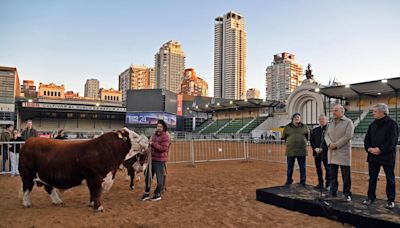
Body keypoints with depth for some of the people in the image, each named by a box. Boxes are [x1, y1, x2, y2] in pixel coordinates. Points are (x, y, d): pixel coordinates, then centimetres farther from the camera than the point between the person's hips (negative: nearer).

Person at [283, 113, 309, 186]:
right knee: (290, 167, 7)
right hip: (290, 151, 0)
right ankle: (289, 181, 21)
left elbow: (307, 136, 15)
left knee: (302, 167, 7)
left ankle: (303, 182, 18)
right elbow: (284, 137, 13)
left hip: (302, 151, 0)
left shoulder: (304, 127, 5)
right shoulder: (287, 127, 4)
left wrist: (302, 142, 11)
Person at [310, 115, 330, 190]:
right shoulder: (315, 130, 15)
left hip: (325, 152, -5)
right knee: (318, 168, 10)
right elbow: (311, 140, 11)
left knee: (327, 168, -1)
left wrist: (322, 149, -16)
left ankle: (328, 184, 10)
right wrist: (315, 148, -4)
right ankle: (320, 183, 21)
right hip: (317, 153, 5)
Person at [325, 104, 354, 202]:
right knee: (332, 175, 10)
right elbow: (327, 135, 10)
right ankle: (333, 193, 20)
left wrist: (336, 145, -16)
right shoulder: (331, 122, 16)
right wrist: (329, 144, -9)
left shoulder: (348, 122, -2)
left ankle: (347, 194, 13)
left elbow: (348, 136, -13)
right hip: (332, 153, 5)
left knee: (346, 176, 1)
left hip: (343, 153, -5)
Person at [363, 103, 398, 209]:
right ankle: (371, 197, 19)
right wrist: (369, 148, -6)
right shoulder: (373, 124, 11)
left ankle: (391, 200, 17)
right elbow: (367, 139, 11)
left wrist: (380, 149, -19)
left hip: (387, 156, -5)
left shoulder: (392, 124, -7)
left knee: (390, 179, 7)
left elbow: (392, 141, -14)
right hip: (373, 156, 5)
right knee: (372, 178, 10)